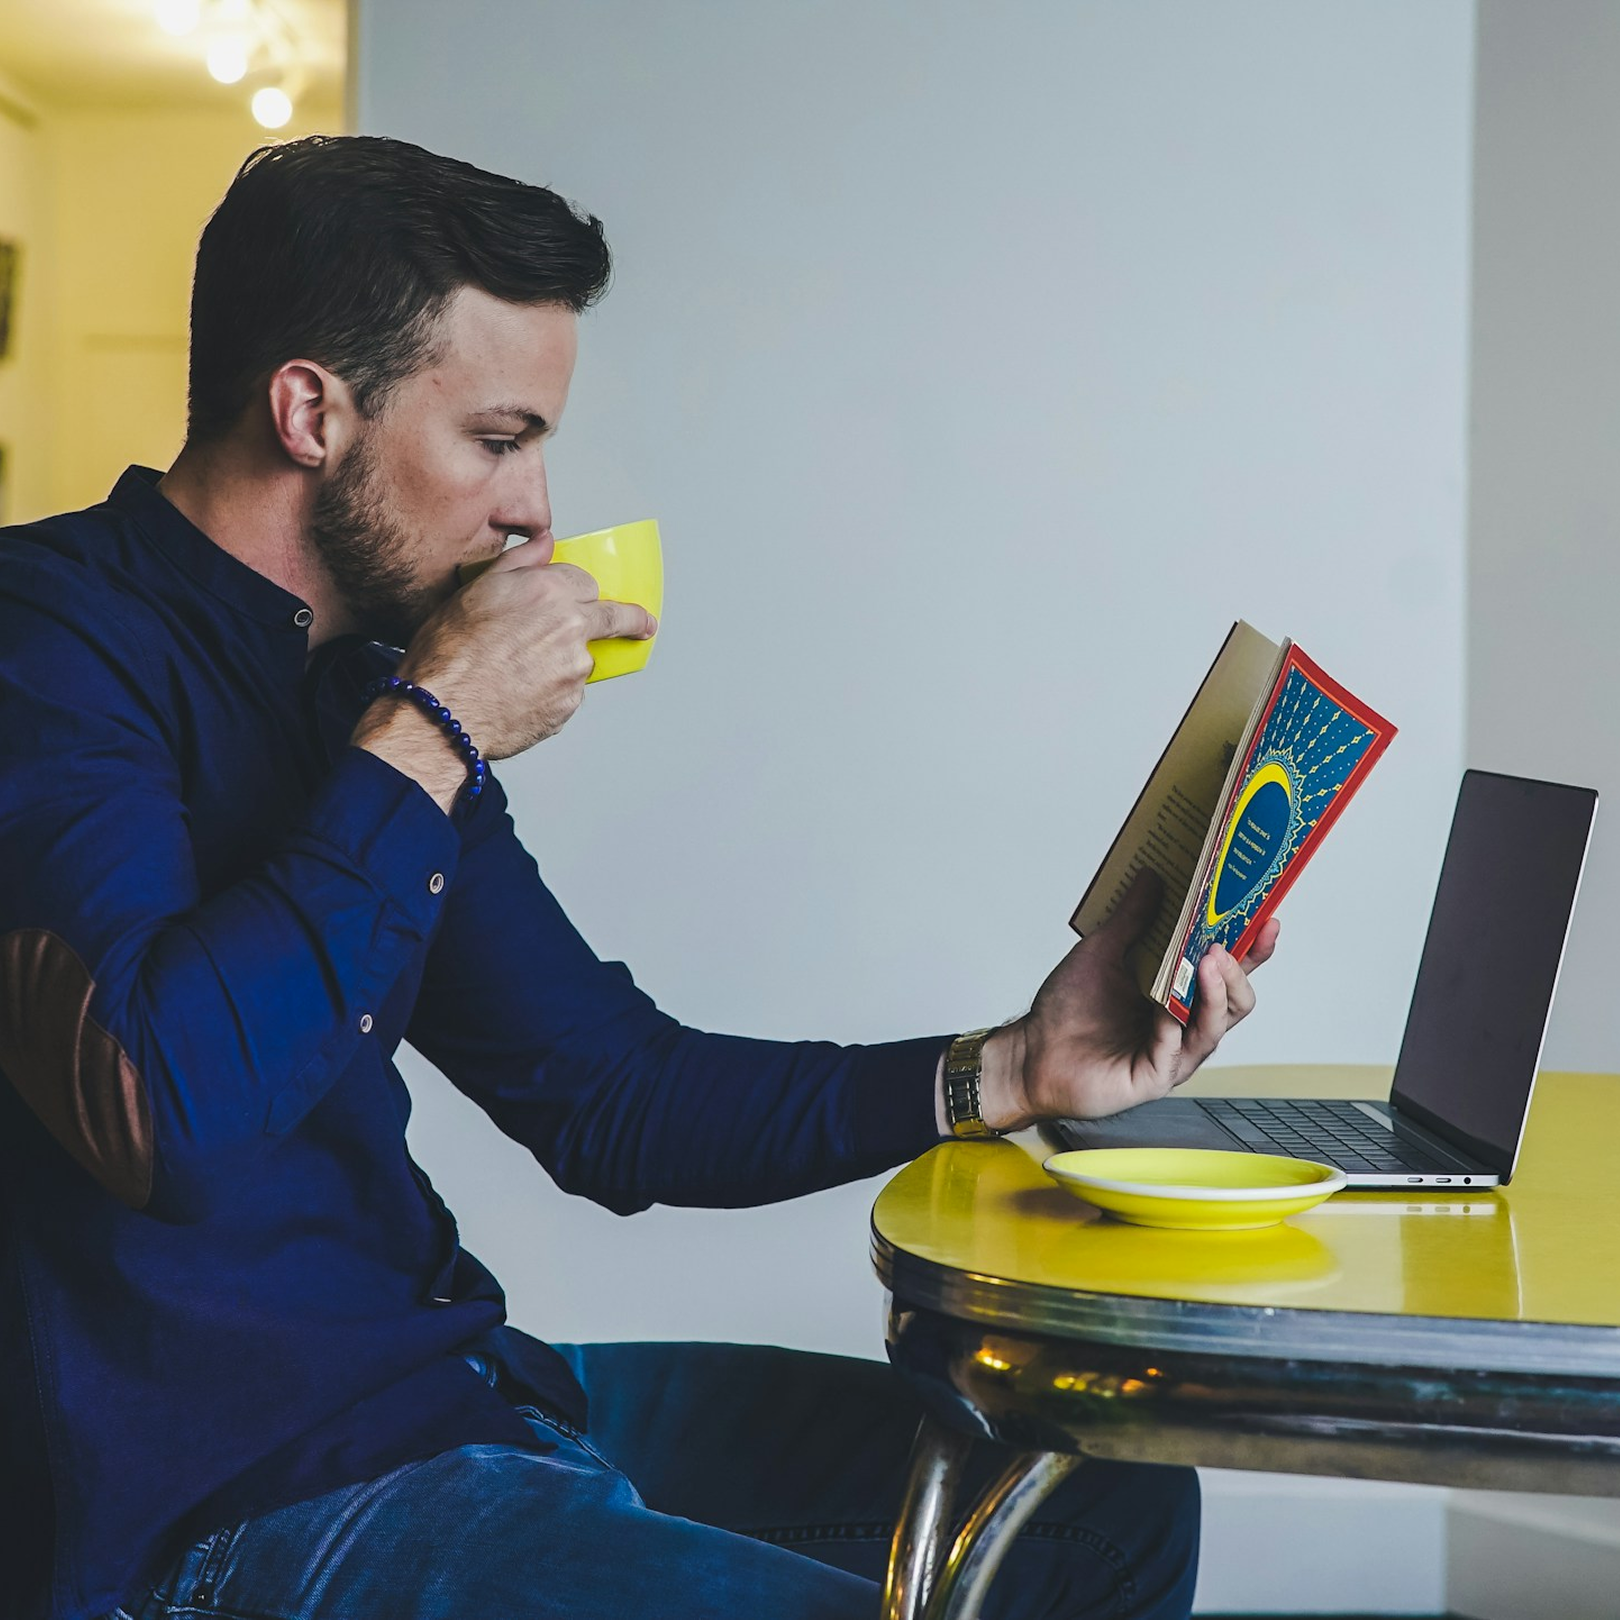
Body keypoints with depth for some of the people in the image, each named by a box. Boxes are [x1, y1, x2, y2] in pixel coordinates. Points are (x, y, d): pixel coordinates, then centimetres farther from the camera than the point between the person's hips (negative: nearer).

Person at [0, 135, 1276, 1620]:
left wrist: (1012, 1071, 4)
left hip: (452, 1387, 9)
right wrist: (431, 736, -19)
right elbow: (164, 1115, -30)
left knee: (1113, 1497, 8)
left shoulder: (371, 672, 12)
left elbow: (613, 1095, 14)